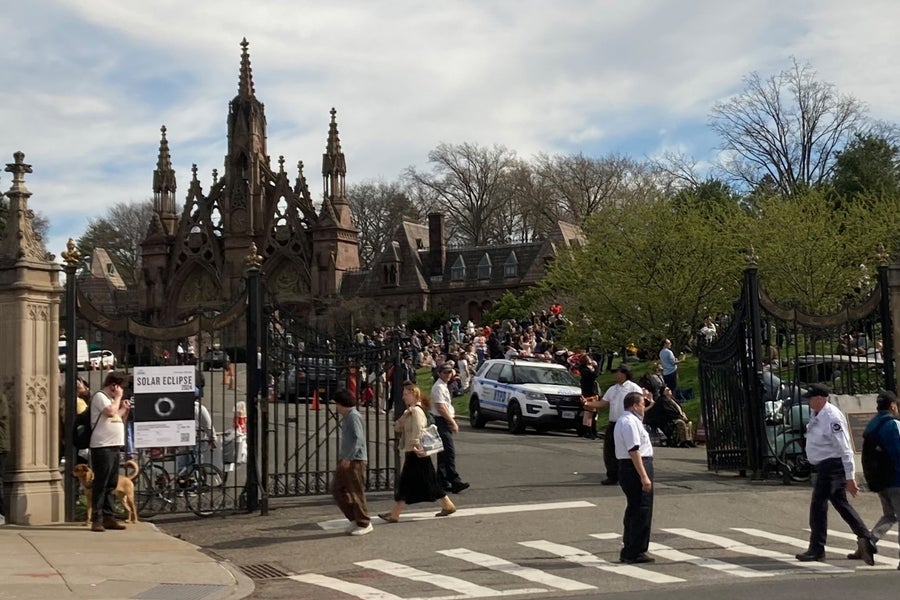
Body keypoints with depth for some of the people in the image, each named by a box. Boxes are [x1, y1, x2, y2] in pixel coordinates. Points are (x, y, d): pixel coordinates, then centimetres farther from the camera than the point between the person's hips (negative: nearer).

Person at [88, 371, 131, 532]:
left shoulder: (111, 399, 23)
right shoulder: (100, 396, -6)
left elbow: (118, 420, 29)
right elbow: (110, 412, -22)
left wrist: (125, 409, 13)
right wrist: (118, 397, -9)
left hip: (114, 446, 9)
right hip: (102, 446, -9)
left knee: (111, 484, 10)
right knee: (101, 484, -8)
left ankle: (108, 517, 15)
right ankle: (97, 519, -7)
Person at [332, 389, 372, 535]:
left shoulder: (354, 416, -14)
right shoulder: (347, 416, 16)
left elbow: (358, 439, -22)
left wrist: (348, 458, -24)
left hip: (355, 461, -10)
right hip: (346, 460, 10)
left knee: (356, 493, -2)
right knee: (338, 490, 10)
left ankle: (364, 524, 8)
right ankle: (354, 519, 17)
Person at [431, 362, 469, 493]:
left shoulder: (444, 386, 17)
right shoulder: (438, 387, -14)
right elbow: (441, 407, -20)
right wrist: (453, 422, -18)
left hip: (446, 422, 11)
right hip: (442, 422, -11)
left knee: (443, 454, 12)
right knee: (449, 453, -14)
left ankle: (442, 482, 16)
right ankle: (455, 482, -17)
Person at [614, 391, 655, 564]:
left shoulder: (625, 420, 16)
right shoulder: (629, 422, -18)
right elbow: (634, 451, -24)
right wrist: (644, 476, -25)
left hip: (627, 468, 11)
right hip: (636, 468, -11)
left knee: (634, 510, 17)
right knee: (641, 511, -6)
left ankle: (628, 552, 24)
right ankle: (635, 552, -2)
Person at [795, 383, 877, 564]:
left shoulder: (832, 417, -21)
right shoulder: (816, 415, 8)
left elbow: (845, 449, -22)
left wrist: (850, 477, -23)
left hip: (832, 466, -10)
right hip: (824, 466, 10)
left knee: (818, 505, -5)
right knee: (841, 504, 15)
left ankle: (816, 549, 3)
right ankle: (866, 539, 20)